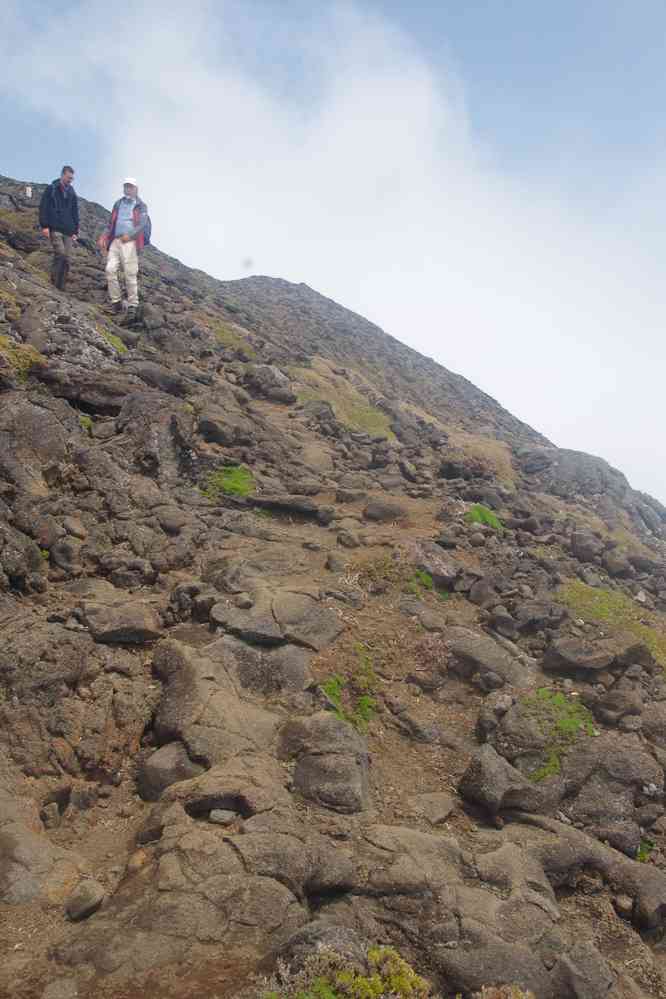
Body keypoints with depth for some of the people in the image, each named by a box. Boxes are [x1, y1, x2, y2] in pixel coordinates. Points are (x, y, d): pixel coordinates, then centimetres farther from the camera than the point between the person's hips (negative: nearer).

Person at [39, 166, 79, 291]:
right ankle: (54, 282, -15)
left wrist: (75, 231, 14)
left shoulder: (72, 193, 18)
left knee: (66, 258, -2)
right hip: (55, 228, -5)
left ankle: (61, 286, 2)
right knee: (60, 253, -21)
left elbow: (75, 213, 21)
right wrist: (44, 225, -9)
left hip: (68, 230, 5)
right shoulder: (51, 189, 4)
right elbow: (43, 208, -1)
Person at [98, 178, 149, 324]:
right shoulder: (118, 204, 23)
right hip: (115, 241, 5)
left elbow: (143, 224, -5)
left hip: (130, 242, -4)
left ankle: (132, 306, -1)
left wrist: (130, 235, -20)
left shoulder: (141, 206, 8)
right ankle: (116, 302, 0)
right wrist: (104, 237, 9)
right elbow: (111, 223, 25)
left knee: (130, 274, -8)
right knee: (110, 270, -9)